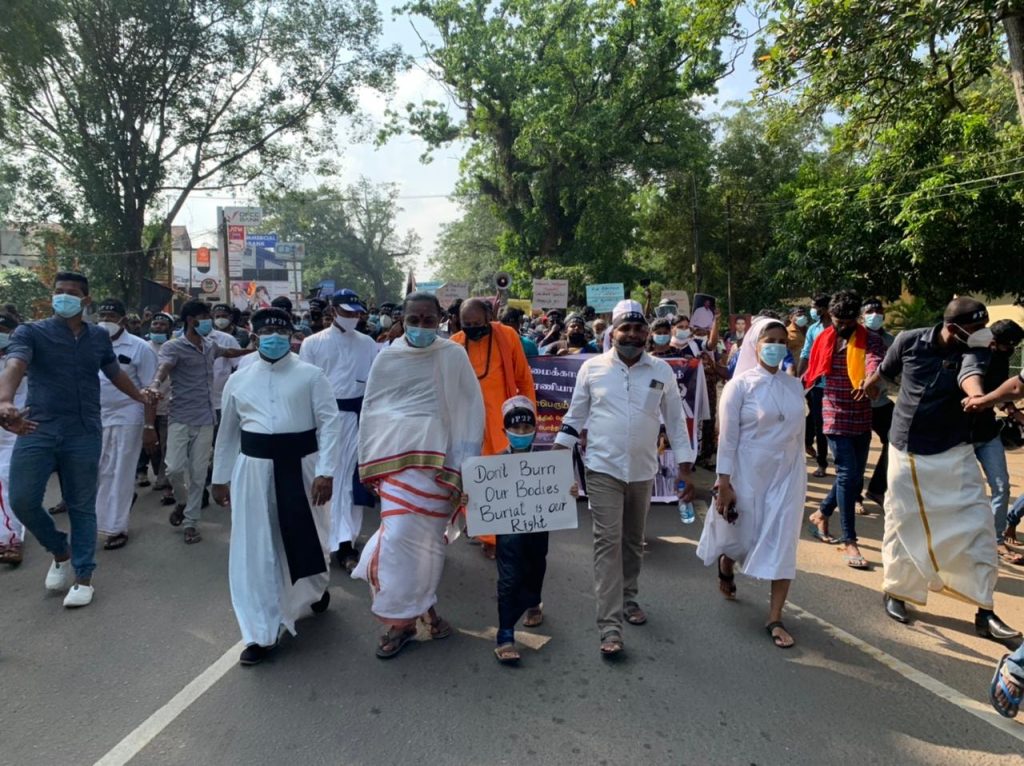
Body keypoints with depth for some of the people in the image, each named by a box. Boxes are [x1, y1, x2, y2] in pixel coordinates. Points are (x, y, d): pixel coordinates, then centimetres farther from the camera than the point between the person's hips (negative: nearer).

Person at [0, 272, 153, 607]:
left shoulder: (99, 337, 7)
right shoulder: (29, 332, -3)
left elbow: (115, 373, 26)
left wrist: (140, 396, 39)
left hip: (84, 435, 1)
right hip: (37, 430, -1)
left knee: (81, 506, 7)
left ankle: (83, 577, 19)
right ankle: (61, 551, 25)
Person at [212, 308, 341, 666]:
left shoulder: (311, 375, -3)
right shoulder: (238, 380, 8)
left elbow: (329, 422, -9)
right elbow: (228, 432, 16)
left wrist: (325, 471, -17)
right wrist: (220, 477, 17)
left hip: (300, 465, -2)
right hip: (254, 468, 3)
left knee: (306, 537, 13)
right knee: (255, 549, 4)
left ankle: (317, 587, 47)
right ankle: (262, 632, 16)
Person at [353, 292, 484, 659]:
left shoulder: (453, 356, 0)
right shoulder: (387, 358, 4)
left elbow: (472, 408, 1)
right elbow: (371, 412, 9)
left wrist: (466, 461, -4)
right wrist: (373, 462, 7)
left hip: (438, 456, 0)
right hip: (398, 455, 0)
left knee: (430, 535, 6)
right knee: (399, 535, -6)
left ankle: (421, 604, 28)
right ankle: (401, 618, 10)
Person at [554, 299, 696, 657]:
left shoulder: (662, 370, 1)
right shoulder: (592, 367, -3)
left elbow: (676, 420, 6)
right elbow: (575, 416, 4)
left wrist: (685, 468, 3)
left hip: (643, 471, 3)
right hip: (603, 469, -2)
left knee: (634, 541, 17)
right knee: (608, 542, -6)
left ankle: (628, 598, 38)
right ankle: (609, 625, -2)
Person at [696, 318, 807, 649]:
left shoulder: (794, 386, 4)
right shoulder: (740, 384, -10)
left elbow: (799, 433, 11)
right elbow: (727, 437, -11)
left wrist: (801, 474, 12)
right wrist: (724, 484, -13)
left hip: (787, 474, 4)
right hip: (749, 473, -3)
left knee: (783, 545, 1)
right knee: (741, 537, 13)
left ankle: (775, 619, 11)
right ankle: (725, 567, 48)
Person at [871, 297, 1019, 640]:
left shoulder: (974, 350, -13)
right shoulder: (909, 341, -11)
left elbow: (970, 374, -38)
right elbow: (885, 371, 9)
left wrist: (977, 395, -60)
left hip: (954, 453, 0)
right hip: (907, 451, 0)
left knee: (977, 525, -3)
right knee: (902, 523, 8)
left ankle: (984, 611, 9)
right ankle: (896, 593, 28)